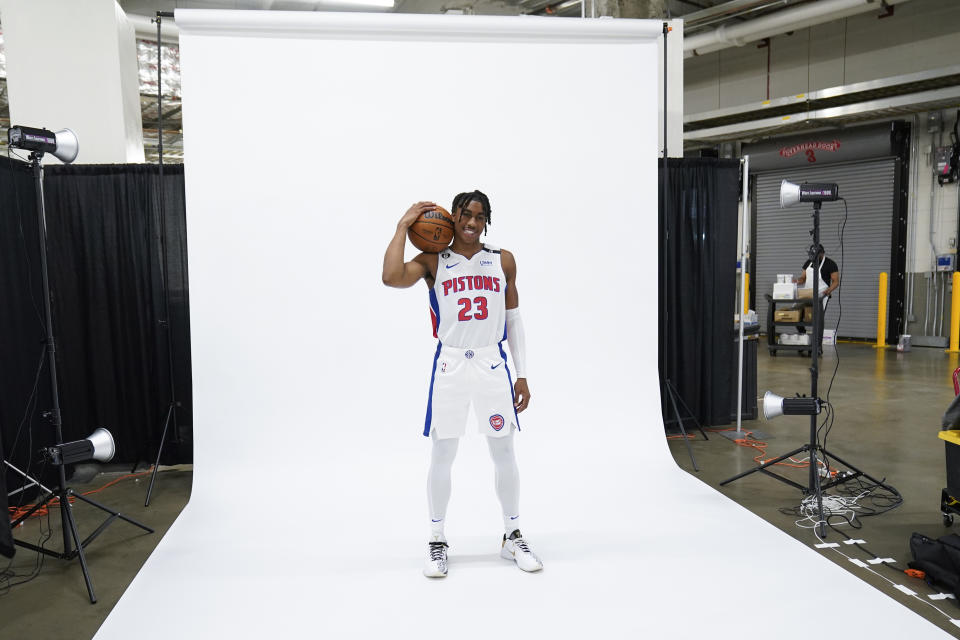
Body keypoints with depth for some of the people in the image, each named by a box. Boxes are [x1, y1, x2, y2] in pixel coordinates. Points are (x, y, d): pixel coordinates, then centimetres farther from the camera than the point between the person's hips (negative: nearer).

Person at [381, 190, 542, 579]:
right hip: (449, 367, -2)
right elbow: (391, 278, -21)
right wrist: (403, 226, -10)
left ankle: (512, 537, 26)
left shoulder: (503, 261, 7)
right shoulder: (433, 262, 0)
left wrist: (522, 374, 6)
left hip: (492, 365, 2)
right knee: (442, 455, 5)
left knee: (504, 453, 9)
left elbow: (513, 320, 10)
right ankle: (437, 542, 22)